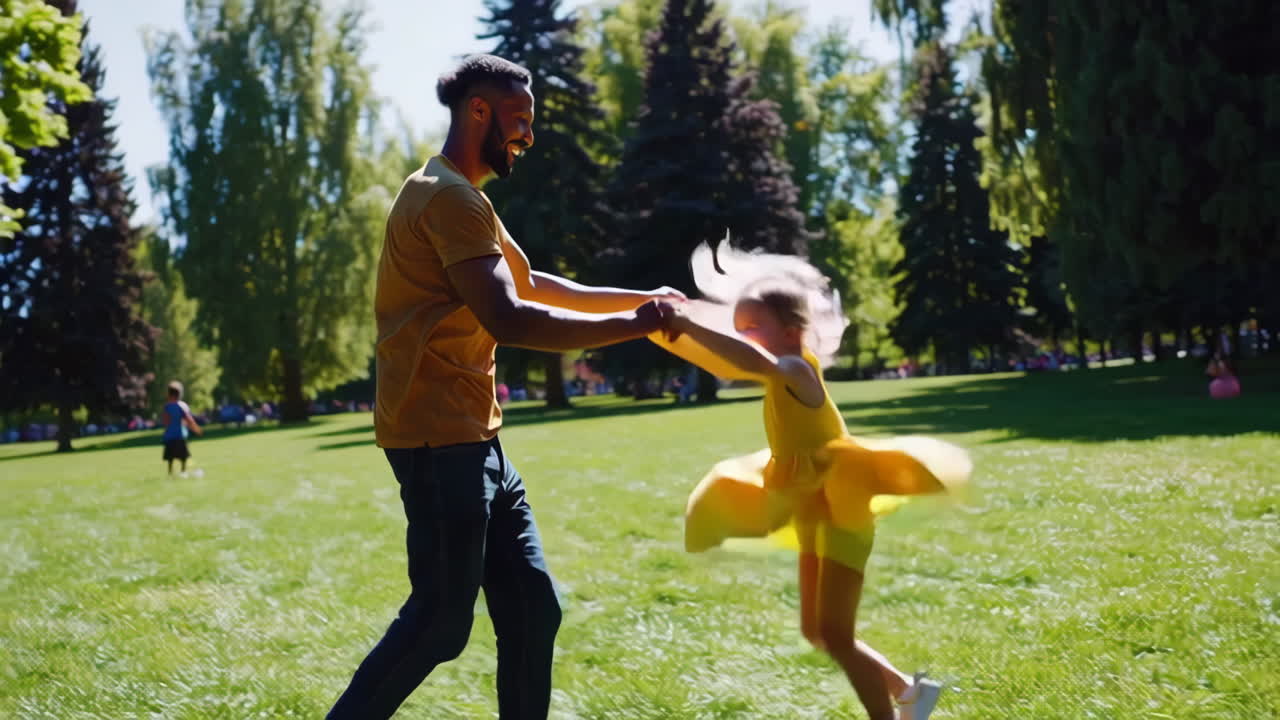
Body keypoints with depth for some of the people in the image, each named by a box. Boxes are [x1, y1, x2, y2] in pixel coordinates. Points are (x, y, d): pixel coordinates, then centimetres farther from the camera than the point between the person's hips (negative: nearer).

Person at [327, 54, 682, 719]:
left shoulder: (459, 199, 21)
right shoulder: (450, 197, -14)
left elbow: (532, 284, 28)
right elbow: (509, 319, -25)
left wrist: (639, 299, 20)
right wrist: (630, 326, -18)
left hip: (472, 441, 10)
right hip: (439, 441, -10)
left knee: (530, 607, 9)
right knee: (441, 620, -5)